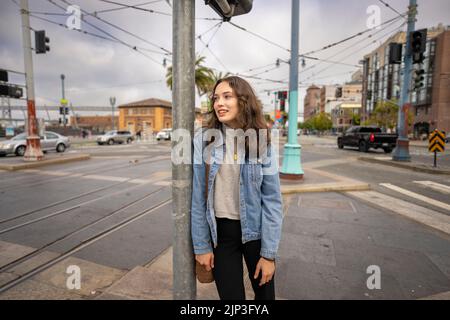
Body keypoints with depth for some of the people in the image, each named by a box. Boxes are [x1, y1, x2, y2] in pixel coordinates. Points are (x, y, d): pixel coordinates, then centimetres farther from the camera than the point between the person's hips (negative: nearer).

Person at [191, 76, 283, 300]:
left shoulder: (262, 142, -8)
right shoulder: (203, 139, -8)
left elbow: (272, 200, -7)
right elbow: (197, 197, -5)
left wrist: (269, 253, -8)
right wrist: (201, 245, -3)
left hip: (255, 229, 1)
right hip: (220, 231, 0)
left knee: (265, 293, 18)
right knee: (230, 295, 11)